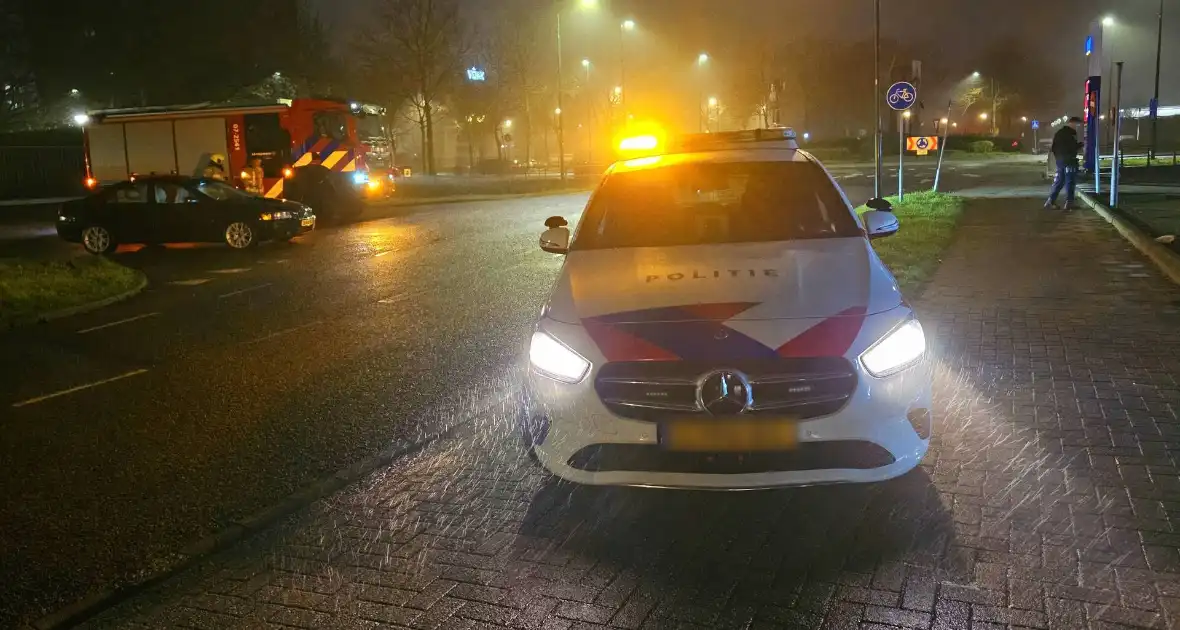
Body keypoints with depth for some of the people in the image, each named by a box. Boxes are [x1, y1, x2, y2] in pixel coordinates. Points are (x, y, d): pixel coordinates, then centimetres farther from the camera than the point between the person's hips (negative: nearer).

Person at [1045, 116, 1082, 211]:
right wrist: (1080, 144, 1)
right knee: (1070, 182, -3)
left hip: (1059, 161, 8)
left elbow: (1054, 147, 17)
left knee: (1059, 181, 13)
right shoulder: (1071, 133, -13)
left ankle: (1050, 201, 8)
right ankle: (1069, 203, -3)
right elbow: (1073, 147, -16)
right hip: (1069, 161, -8)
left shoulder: (1059, 132, 13)